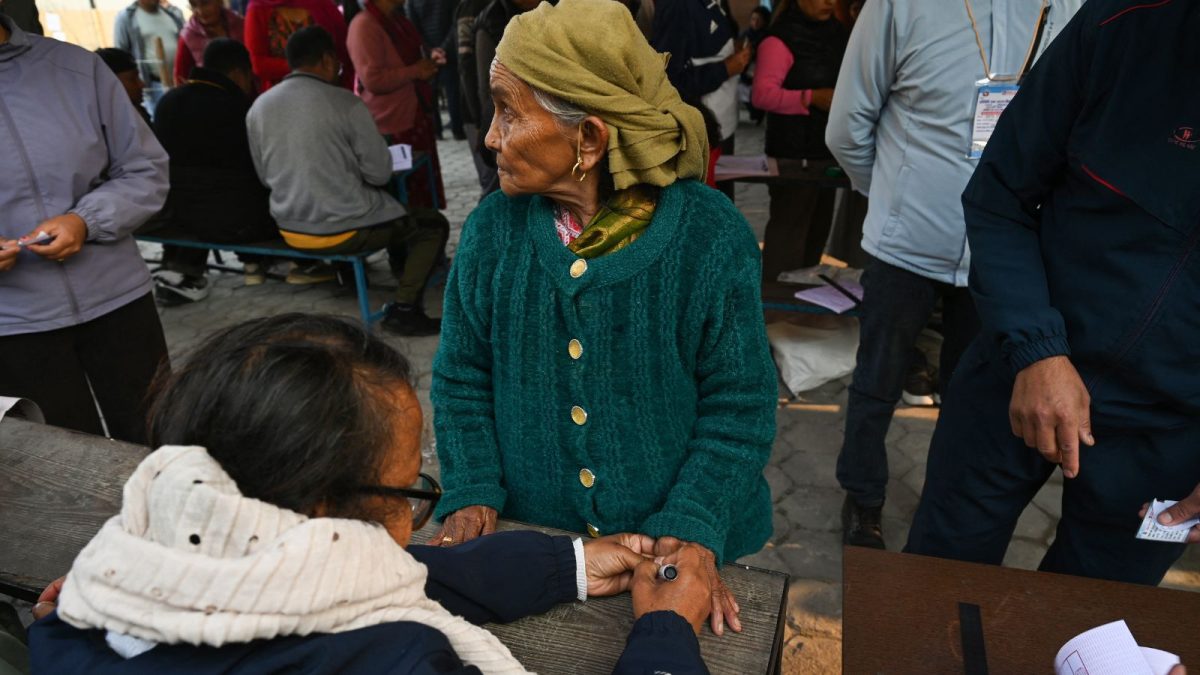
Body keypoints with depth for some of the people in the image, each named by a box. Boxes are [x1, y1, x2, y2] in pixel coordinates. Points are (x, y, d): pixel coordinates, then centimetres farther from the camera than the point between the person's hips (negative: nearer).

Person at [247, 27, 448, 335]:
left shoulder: (259, 107, 2)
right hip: (343, 230, -7)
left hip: (291, 230, 7)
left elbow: (264, 176, 11)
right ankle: (404, 309, -1)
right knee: (434, 225, 11)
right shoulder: (346, 103, -14)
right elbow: (380, 174, -11)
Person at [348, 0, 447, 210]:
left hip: (416, 116, 9)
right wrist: (415, 71, -17)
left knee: (425, 190, 12)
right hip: (392, 124, -9)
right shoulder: (364, 25, -15)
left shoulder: (396, 20, 13)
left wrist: (427, 62, 8)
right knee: (405, 199, -5)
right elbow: (372, 79, -23)